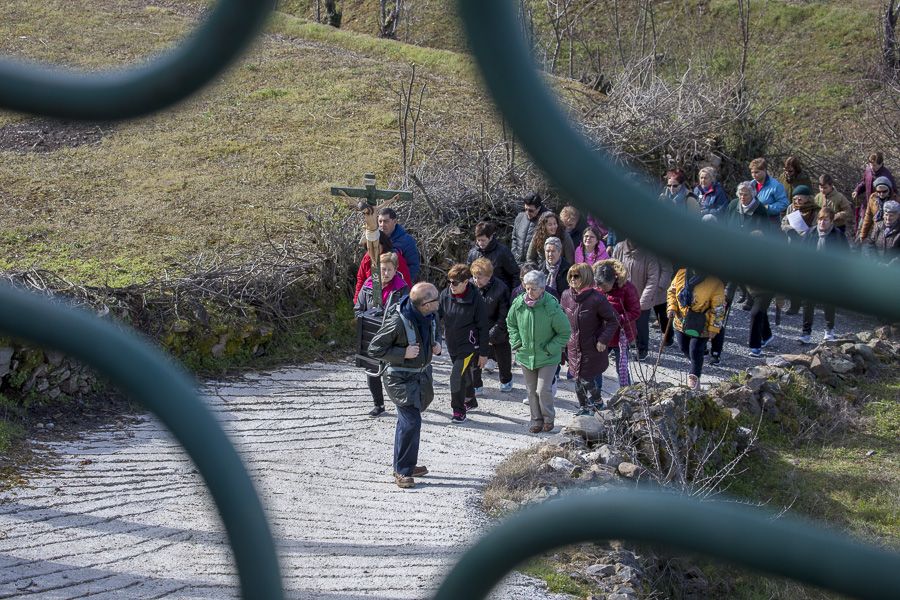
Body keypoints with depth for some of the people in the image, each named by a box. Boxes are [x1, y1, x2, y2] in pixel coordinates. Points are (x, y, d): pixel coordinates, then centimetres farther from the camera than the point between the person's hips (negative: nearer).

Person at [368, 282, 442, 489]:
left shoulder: (429, 316, -4)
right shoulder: (398, 322, -27)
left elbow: (436, 333, 20)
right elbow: (374, 348, -19)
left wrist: (437, 345, -3)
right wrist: (403, 353, -26)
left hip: (422, 375, 8)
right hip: (401, 378, -8)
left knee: (407, 421, 18)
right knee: (411, 421, -12)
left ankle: (405, 465, 31)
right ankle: (402, 471, -1)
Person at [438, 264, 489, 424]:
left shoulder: (475, 299, -16)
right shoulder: (446, 294, -6)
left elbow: (483, 327, -10)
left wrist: (483, 353, -9)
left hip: (469, 345, -5)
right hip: (452, 344, 5)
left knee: (457, 376, -14)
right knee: (464, 374, 22)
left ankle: (459, 411, -3)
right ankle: (470, 401, 43)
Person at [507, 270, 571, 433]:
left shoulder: (552, 307, -21)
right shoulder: (518, 303, -8)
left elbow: (565, 332, -10)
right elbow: (511, 323, 13)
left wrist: (549, 349, -13)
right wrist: (516, 343, 3)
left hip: (548, 358, -4)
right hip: (525, 355, 4)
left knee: (543, 390, -7)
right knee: (531, 391, 12)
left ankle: (548, 418, 18)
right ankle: (537, 420, 29)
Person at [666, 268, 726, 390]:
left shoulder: (715, 283, -22)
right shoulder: (682, 273, -10)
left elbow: (718, 308, -15)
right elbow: (672, 290, 8)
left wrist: (713, 328, -13)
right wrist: (672, 307, -5)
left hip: (701, 326, -5)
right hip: (681, 322, 5)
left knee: (695, 352, 0)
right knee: (684, 348, 20)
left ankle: (694, 377, 25)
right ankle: (697, 366, 50)